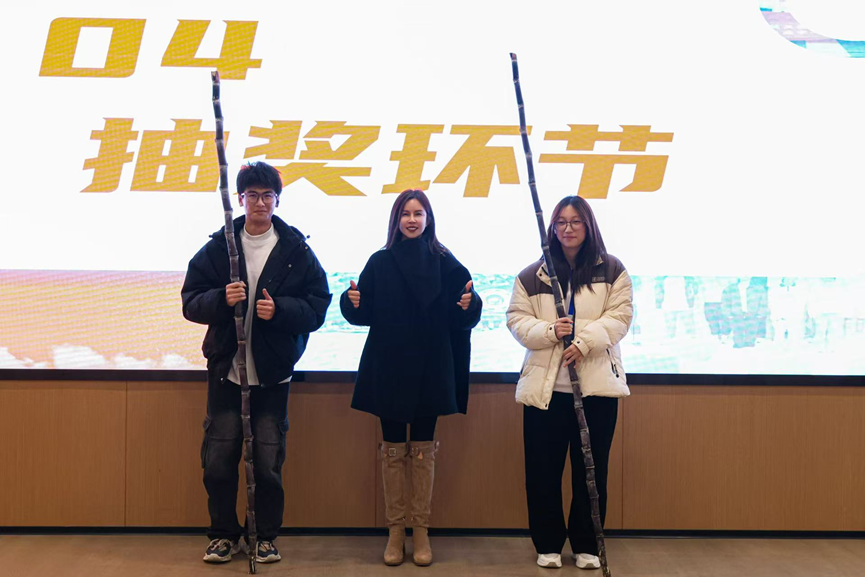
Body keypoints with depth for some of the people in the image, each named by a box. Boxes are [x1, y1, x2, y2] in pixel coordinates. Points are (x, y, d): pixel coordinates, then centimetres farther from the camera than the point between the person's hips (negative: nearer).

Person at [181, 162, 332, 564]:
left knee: (269, 463, 4)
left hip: (273, 374, -1)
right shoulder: (217, 247, 4)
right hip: (226, 370, 1)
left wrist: (279, 310, -17)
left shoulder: (296, 250, 2)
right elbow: (190, 302, 2)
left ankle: (266, 537, 20)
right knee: (217, 461, 3)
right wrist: (221, 299, -18)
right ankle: (224, 534, 21)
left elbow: (318, 307, 0)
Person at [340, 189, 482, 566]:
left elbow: (462, 319, 0)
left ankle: (421, 530, 12)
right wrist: (353, 302, -18)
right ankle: (395, 531, 12)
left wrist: (468, 305, -20)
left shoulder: (445, 264, 2)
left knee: (423, 450, 5)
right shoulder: (380, 263, 3)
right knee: (393, 449, 5)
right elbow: (363, 314, 2)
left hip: (430, 369, 0)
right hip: (388, 368, 1)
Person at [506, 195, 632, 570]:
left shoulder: (612, 270, 5)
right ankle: (547, 544, 17)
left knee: (591, 469, 5)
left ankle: (586, 546, 18)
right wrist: (549, 331, -15)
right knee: (543, 470, 3)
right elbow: (517, 320, 3)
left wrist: (584, 342, -16)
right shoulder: (532, 275, 7)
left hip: (597, 384, 0)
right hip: (544, 385, 1)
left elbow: (619, 316, -2)